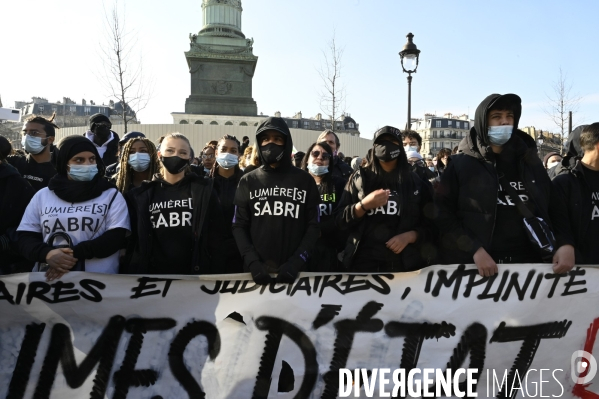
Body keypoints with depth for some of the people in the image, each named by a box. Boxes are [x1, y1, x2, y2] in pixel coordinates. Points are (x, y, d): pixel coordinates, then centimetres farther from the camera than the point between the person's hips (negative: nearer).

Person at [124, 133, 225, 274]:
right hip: (153, 274, 1)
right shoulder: (142, 194, 6)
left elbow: (215, 238, -1)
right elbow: (133, 240, 6)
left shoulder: (204, 191, 1)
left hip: (194, 274, -1)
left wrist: (213, 274, -6)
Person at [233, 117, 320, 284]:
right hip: (257, 269, 1)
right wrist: (252, 262, -11)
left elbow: (313, 226, 1)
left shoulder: (305, 181, 4)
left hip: (292, 270, 0)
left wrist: (296, 262, -11)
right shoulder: (248, 181, 6)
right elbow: (239, 226, 2)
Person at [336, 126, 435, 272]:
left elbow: (430, 224, 4)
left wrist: (409, 236, -13)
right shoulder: (360, 178, 4)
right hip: (363, 262, 0)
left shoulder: (415, 182, 6)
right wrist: (364, 205, -17)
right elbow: (340, 220, -1)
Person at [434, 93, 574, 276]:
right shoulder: (460, 164, -3)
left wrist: (565, 243, -4)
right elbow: (443, 212, -8)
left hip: (529, 261, 4)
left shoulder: (530, 162, 10)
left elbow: (553, 207, 12)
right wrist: (474, 249, -16)